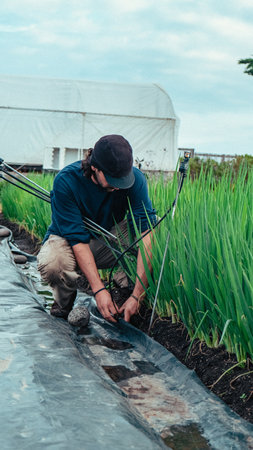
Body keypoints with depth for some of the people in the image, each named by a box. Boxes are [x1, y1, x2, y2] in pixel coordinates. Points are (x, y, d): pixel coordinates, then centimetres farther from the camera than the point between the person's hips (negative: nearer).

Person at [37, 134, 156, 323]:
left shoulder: (134, 178, -21)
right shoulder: (66, 180, -27)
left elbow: (146, 232, -29)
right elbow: (77, 239, -29)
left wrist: (137, 294, -37)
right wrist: (98, 289, -39)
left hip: (108, 243, 3)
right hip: (69, 242, -2)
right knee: (52, 264, -38)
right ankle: (64, 303, -4)